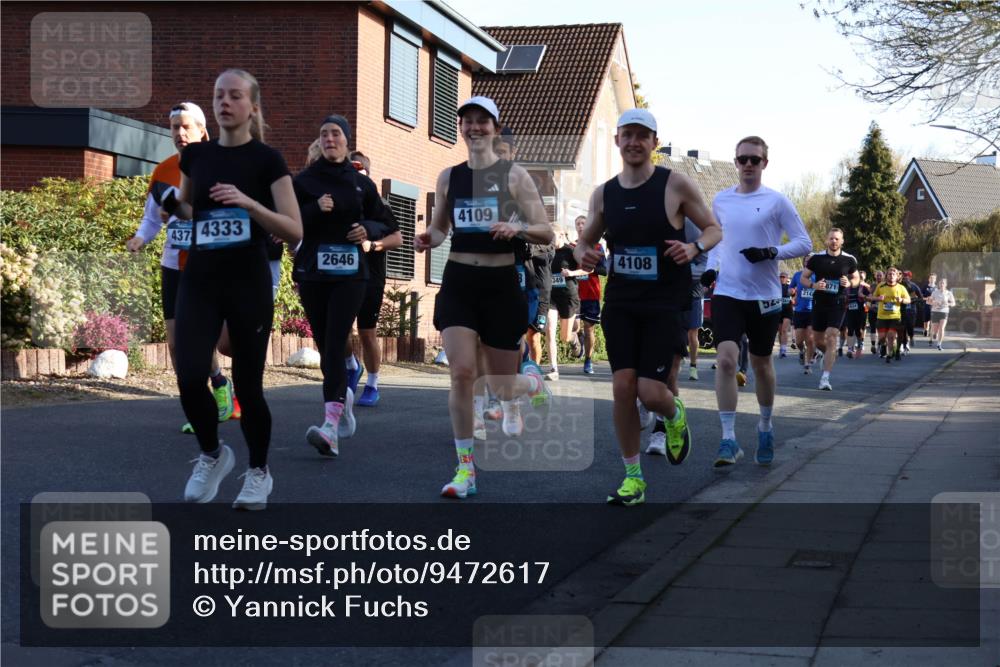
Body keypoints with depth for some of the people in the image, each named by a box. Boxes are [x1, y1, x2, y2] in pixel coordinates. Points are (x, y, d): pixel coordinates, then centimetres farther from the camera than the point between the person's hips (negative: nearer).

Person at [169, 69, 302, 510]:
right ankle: (212, 455, 16)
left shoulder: (267, 160, -4)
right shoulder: (195, 155, 8)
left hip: (249, 283, -3)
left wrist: (248, 203, -21)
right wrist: (176, 207, 7)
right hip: (199, 280, 3)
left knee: (247, 383, 2)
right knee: (189, 377, -12)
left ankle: (258, 472, 25)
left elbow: (295, 232, -10)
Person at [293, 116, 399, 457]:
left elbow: (387, 223, 17)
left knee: (334, 345, -14)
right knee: (325, 346, 7)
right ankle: (344, 396, 35)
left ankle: (332, 426, -24)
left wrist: (369, 230, -3)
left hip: (350, 274, -2)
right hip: (312, 273, 2)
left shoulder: (361, 183, 8)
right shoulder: (303, 181, 5)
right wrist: (315, 209, -15)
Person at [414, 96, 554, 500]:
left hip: (501, 283, -2)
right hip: (458, 281, 2)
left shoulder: (513, 175, -2)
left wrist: (517, 228, -24)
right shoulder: (448, 177, 8)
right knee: (461, 373, -14)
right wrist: (428, 239, -3)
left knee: (503, 390, 6)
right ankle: (465, 470, -4)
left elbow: (546, 233, -3)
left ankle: (533, 381, 45)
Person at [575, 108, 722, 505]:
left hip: (665, 305, -3)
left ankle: (675, 417, 29)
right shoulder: (604, 194, 6)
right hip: (620, 304, 3)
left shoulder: (676, 185, -5)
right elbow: (585, 242, 17)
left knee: (650, 392, -10)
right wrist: (583, 255, -8)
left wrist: (694, 247, -18)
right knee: (623, 387, -5)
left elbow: (714, 229, 3)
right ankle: (633, 478, 8)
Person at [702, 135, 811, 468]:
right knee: (726, 359, -16)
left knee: (761, 364, 12)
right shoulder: (721, 201, 7)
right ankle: (728, 439, -15)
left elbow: (804, 243, -2)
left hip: (765, 296, -1)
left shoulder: (776, 201, -3)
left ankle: (765, 426, 36)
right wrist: (711, 266, 5)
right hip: (727, 293, 1)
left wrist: (772, 252, -18)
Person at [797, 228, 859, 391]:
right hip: (819, 303, 2)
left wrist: (850, 283, -10)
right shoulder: (817, 258, -2)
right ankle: (829, 354, 48)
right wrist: (814, 285, -16)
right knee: (818, 339, 11)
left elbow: (856, 278, 14)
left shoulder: (849, 260, -1)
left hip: (838, 304, -2)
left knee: (831, 338, -14)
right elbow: (803, 278, 4)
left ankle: (825, 379, -14)